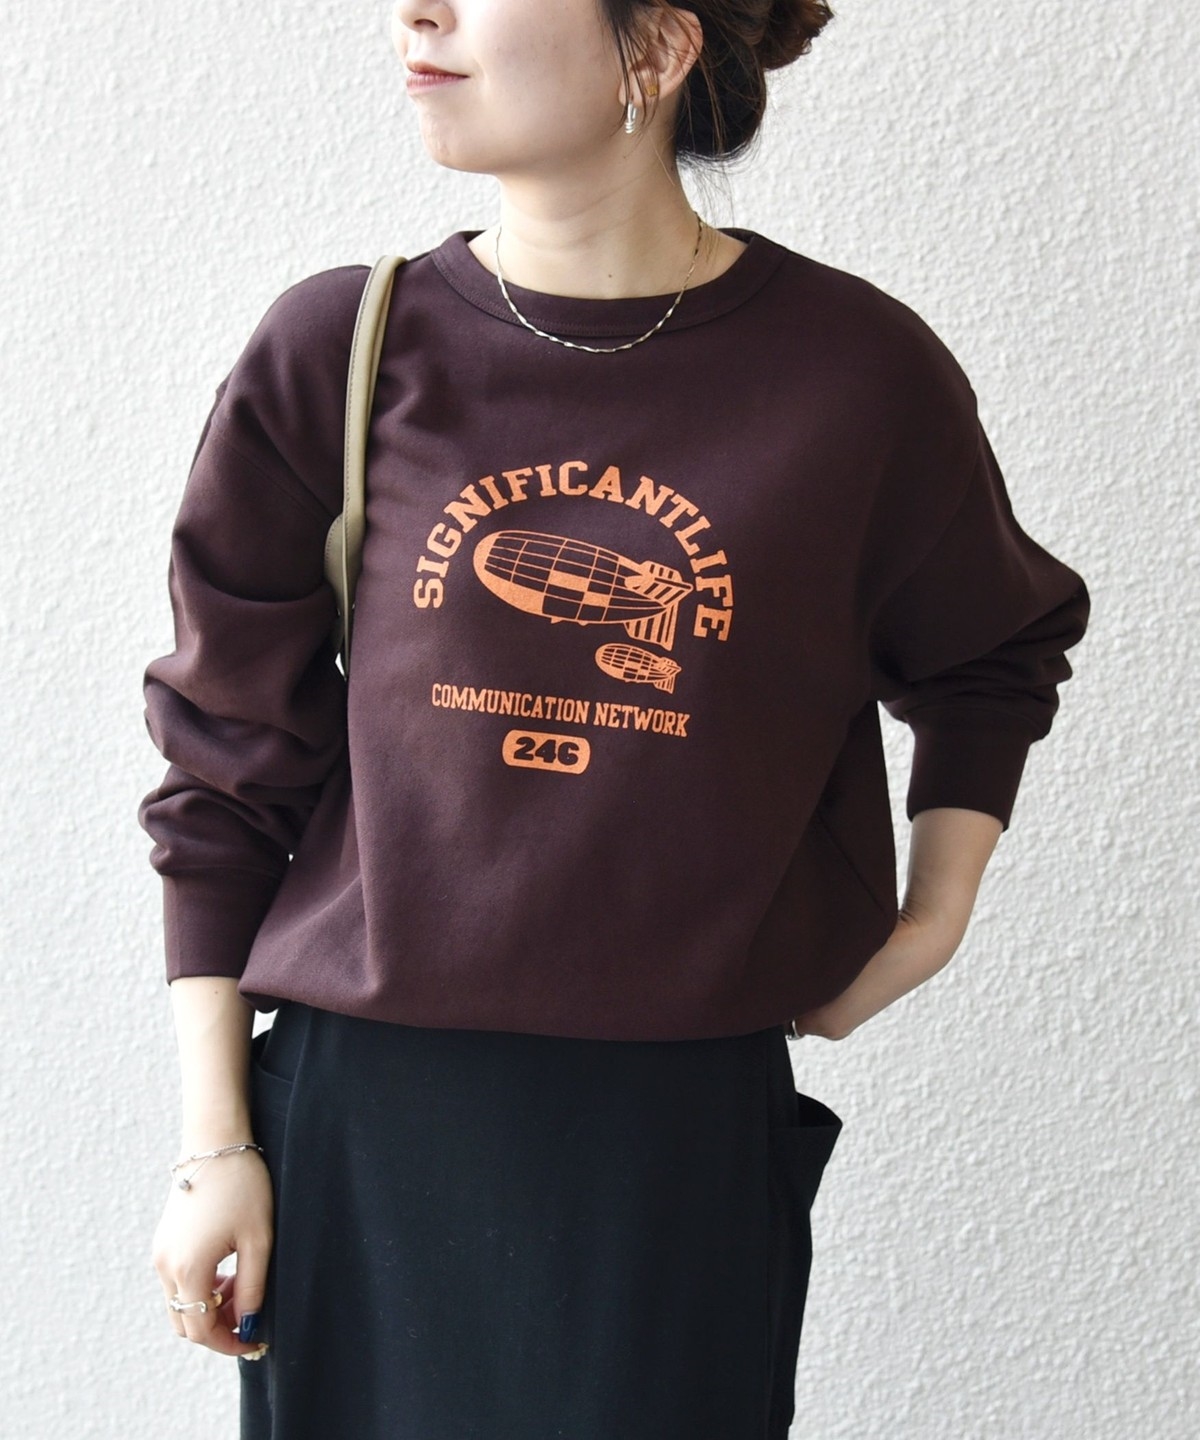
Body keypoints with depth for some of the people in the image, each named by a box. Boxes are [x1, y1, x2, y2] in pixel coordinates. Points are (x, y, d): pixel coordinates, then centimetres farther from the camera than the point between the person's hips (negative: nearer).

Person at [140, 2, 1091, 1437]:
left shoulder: (856, 367, -4)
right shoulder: (337, 351, -3)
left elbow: (991, 658, 16)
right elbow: (227, 777, 2)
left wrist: (929, 927, 7)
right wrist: (213, 1141, 2)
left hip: (686, 1125, 0)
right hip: (365, 1114, 1)